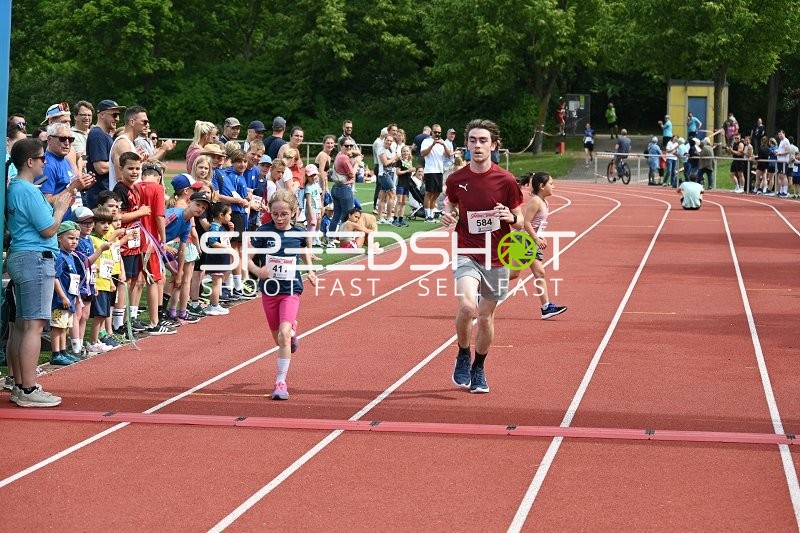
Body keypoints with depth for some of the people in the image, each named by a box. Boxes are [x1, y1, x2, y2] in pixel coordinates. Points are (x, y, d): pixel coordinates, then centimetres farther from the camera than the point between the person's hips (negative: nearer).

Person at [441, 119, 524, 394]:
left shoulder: (506, 180, -7)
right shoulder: (456, 179, -2)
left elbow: (520, 222, 2)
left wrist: (510, 217, -22)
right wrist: (448, 214, -6)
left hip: (497, 258, 1)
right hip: (467, 254, 0)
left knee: (486, 317, 10)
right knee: (467, 305, -25)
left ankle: (478, 368, 34)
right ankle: (463, 356, 2)